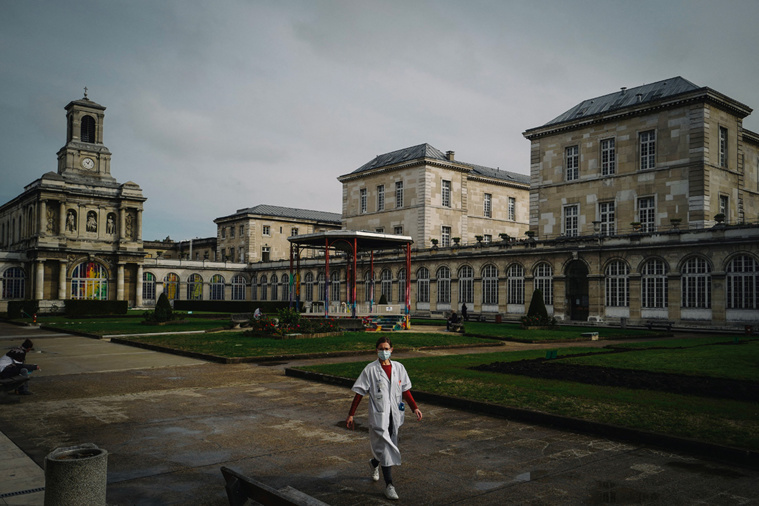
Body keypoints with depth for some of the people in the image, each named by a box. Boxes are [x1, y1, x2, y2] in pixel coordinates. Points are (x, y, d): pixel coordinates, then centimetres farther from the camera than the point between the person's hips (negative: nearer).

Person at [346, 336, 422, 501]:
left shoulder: (399, 368, 4)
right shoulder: (370, 369, -8)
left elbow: (405, 390, 11)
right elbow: (359, 393, -6)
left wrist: (414, 408, 1)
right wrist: (351, 415, -8)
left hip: (394, 415, 5)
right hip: (378, 415, -5)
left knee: (389, 446, 17)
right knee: (385, 448, -8)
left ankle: (374, 462, 49)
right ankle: (389, 485, -1)